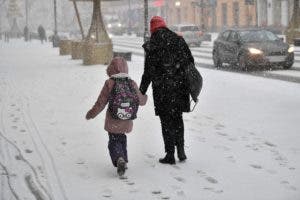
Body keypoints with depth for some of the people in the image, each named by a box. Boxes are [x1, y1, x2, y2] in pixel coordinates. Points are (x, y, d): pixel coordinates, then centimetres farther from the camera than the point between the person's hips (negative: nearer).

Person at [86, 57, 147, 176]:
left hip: (113, 121, -3)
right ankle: (124, 161, 27)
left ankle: (119, 159, -20)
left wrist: (91, 114, 4)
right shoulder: (132, 84, -1)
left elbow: (101, 102, -8)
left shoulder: (109, 83, -10)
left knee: (114, 142, 5)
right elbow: (140, 101, 9)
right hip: (126, 122, 3)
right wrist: (145, 98, 32)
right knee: (122, 139, 24)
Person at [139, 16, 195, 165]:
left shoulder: (151, 45, -8)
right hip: (180, 86, 4)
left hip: (162, 89, -4)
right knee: (177, 118, 18)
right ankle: (180, 149, 12)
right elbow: (190, 62, 8)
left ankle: (170, 155, 7)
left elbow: (148, 72, -8)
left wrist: (141, 91, 0)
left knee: (167, 121, 4)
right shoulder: (178, 39, 5)